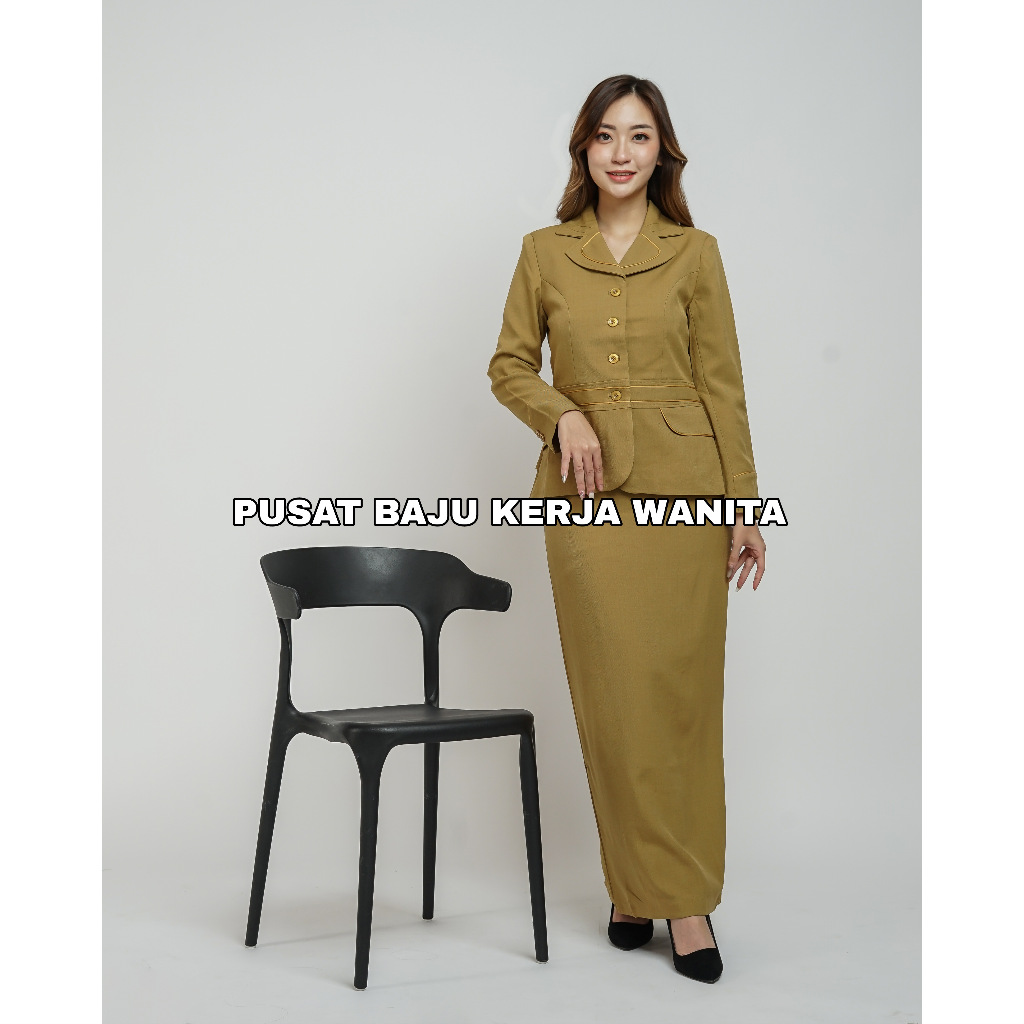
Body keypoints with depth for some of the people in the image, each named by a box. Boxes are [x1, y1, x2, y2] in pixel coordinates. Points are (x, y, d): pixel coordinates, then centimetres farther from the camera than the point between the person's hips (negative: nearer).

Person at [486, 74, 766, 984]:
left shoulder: (695, 253, 4)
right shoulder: (545, 252, 6)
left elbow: (722, 386, 3)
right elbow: (510, 365, 11)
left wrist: (746, 506, 0)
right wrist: (563, 416, -9)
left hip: (683, 489, 0)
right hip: (587, 491, 1)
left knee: (683, 693, 1)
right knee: (614, 695, 3)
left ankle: (683, 894, 14)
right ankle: (640, 886, 18)